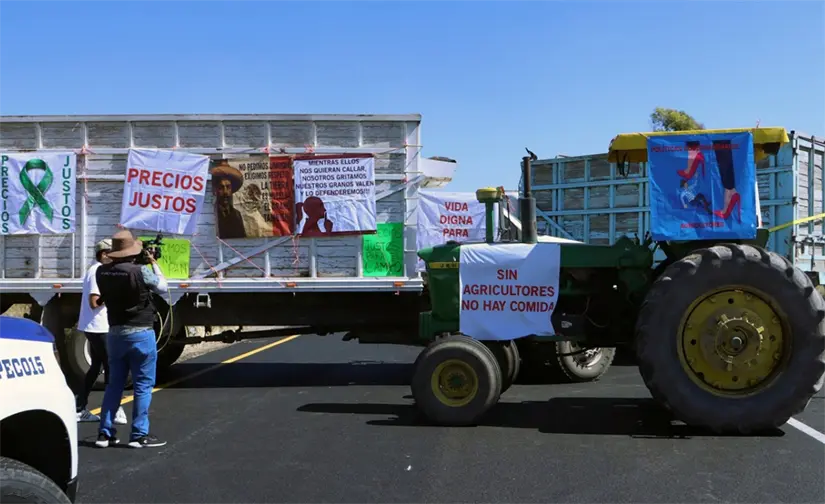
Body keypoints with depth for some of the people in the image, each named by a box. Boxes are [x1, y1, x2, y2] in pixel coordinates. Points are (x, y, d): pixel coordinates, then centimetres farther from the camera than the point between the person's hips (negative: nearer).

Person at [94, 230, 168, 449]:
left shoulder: (102, 272, -2)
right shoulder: (140, 271, -18)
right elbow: (162, 288, -2)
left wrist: (139, 264, 9)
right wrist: (154, 263, 9)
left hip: (115, 333, 6)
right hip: (140, 334, -6)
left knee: (114, 383, 15)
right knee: (143, 385, 3)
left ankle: (105, 433, 18)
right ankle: (139, 435, 5)